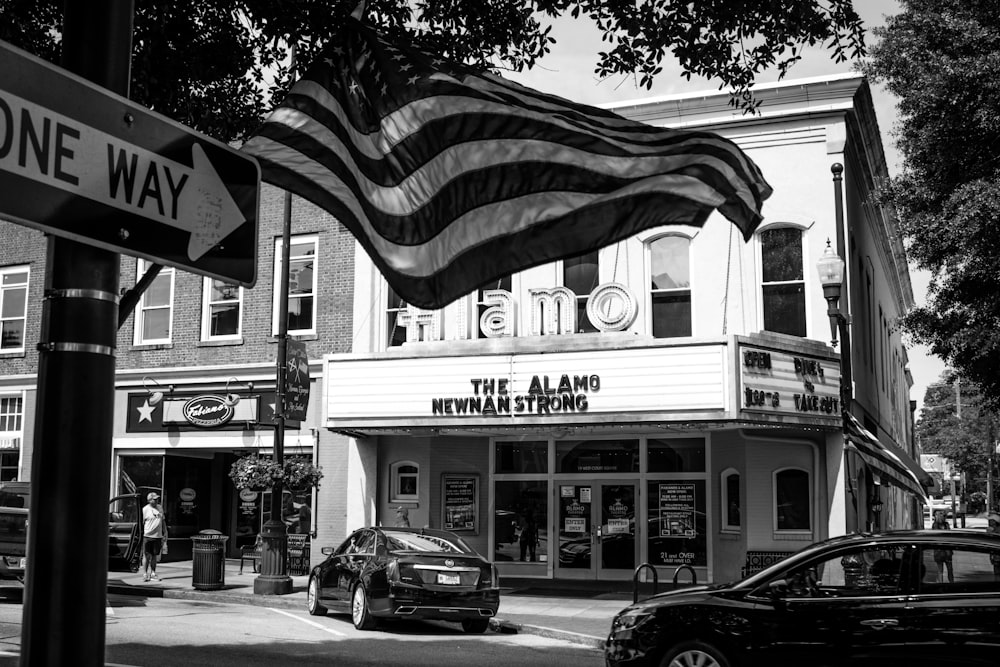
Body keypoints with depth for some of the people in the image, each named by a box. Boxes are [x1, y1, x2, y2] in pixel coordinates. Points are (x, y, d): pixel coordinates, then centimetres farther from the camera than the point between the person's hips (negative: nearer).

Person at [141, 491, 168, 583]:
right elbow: (142, 522, -4)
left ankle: (153, 574, 16)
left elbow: (163, 521, 18)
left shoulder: (160, 508, 11)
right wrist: (141, 533, -8)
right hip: (148, 535, -5)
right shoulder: (145, 509, -5)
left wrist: (165, 534, 15)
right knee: (146, 556, -3)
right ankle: (145, 574, 2)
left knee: (154, 556, 9)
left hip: (158, 536, 5)